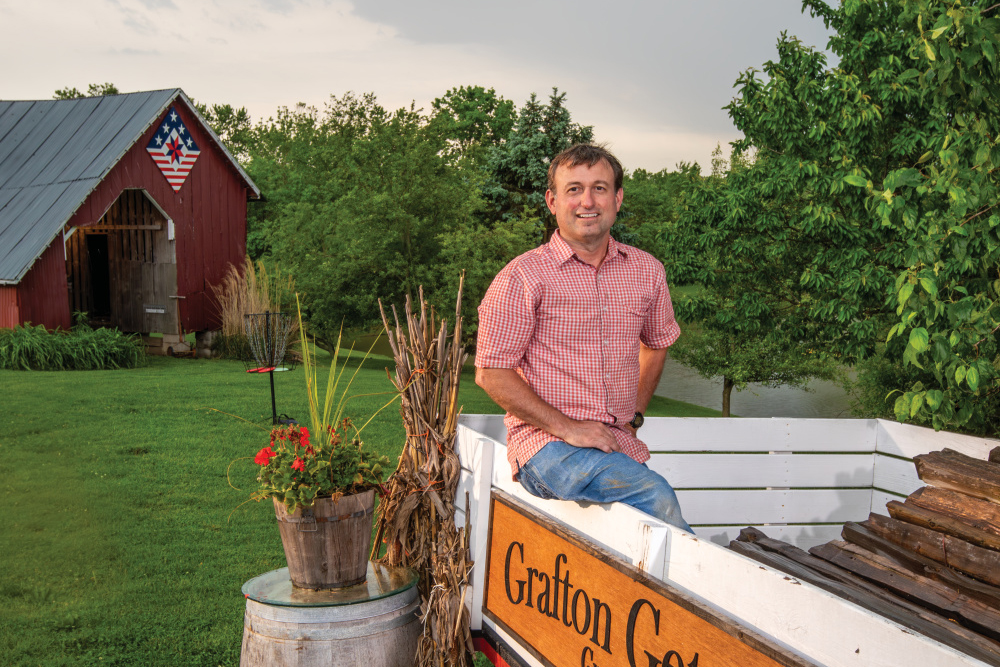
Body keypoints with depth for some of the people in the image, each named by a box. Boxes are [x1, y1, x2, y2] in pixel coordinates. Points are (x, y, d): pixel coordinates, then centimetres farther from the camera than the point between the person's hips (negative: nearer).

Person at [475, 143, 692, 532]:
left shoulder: (647, 271, 10)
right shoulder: (523, 277, -5)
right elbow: (491, 373, -7)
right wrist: (567, 428, -12)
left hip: (619, 445, 5)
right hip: (546, 442, -5)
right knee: (655, 495, -27)